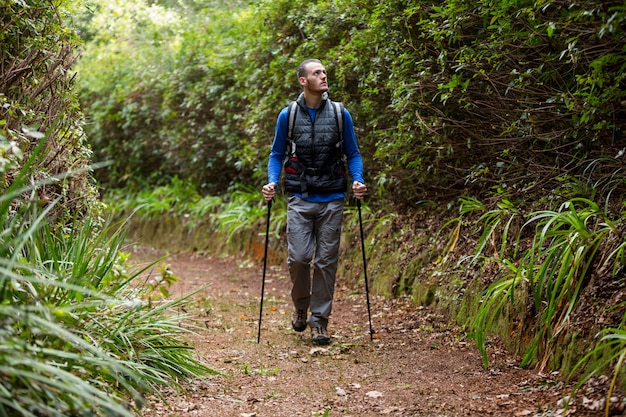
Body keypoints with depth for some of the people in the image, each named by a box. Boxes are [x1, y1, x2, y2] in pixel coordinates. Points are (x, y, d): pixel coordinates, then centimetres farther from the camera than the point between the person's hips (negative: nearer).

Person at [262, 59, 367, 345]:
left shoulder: (340, 114, 5)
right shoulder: (288, 115, 3)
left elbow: (353, 154, 10)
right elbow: (277, 154, 11)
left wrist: (358, 181, -8)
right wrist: (272, 182, -6)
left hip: (332, 199, 1)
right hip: (300, 199, -1)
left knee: (326, 261, 2)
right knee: (298, 257, -8)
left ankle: (319, 320, 13)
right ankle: (300, 306, 19)